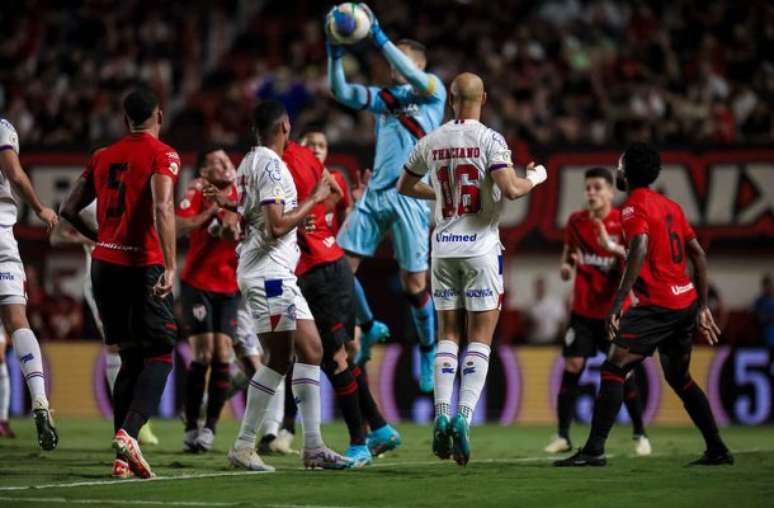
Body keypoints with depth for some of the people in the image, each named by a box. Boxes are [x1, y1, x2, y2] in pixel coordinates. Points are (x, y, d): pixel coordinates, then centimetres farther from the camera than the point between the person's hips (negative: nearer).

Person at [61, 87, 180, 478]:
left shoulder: (103, 157, 14)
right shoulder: (162, 155, -3)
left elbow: (69, 209, 17)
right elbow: (162, 208, -19)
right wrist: (170, 265, -23)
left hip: (104, 264, 6)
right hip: (143, 266, -6)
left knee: (130, 358, 13)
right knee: (159, 356, 1)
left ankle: (122, 459, 6)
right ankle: (128, 433, -22)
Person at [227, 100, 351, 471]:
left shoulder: (249, 163, 17)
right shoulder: (271, 165, -13)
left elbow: (243, 222, 24)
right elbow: (277, 225, -20)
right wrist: (314, 200, -11)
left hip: (278, 274, 10)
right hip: (269, 271, -10)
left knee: (311, 349, 7)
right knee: (279, 357, -9)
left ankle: (313, 447, 5)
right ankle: (243, 446, -6)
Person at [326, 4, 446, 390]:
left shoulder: (433, 92, 2)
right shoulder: (384, 98, 18)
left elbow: (414, 77, -19)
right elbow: (341, 91, 7)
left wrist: (379, 37, -22)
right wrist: (335, 51, -6)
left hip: (410, 197, -5)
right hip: (375, 194, 5)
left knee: (414, 284, -3)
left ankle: (428, 355, 13)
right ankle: (367, 329, 15)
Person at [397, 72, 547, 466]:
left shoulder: (430, 143, 4)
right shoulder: (489, 140, -10)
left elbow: (404, 186, 19)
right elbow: (510, 189, -20)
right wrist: (535, 178, 0)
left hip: (444, 247, 4)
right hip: (480, 247, -4)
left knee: (448, 335, 11)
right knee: (480, 338, 1)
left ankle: (442, 415, -3)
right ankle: (464, 417, -13)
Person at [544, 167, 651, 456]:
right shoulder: (576, 222, 3)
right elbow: (567, 259, 14)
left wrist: (613, 248, -33)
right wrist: (567, 267, -9)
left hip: (615, 310, -3)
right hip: (583, 311, 3)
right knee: (572, 367, -5)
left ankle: (640, 435, 10)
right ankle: (563, 436, 0)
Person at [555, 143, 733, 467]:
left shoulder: (634, 207, -8)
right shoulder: (670, 206, 17)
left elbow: (640, 248, -25)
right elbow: (698, 254, 18)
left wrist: (618, 300, -30)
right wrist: (702, 306, 22)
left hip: (657, 306, -9)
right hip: (686, 302, 9)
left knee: (613, 368, -10)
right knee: (679, 377, 22)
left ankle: (594, 450, -19)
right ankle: (717, 450, 23)